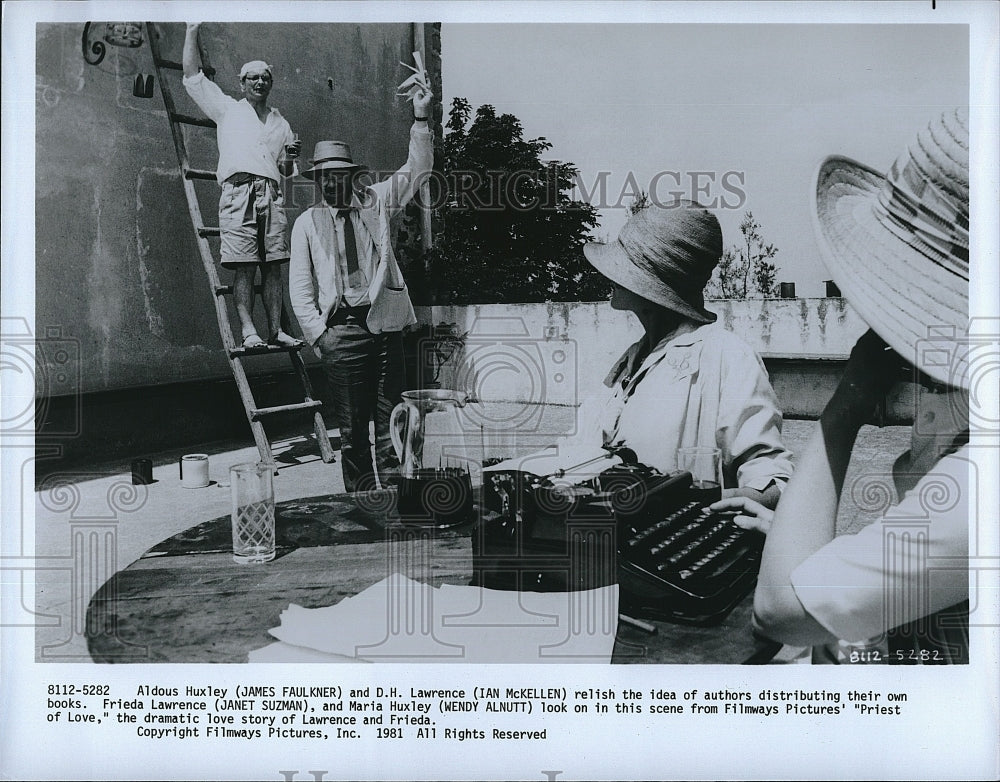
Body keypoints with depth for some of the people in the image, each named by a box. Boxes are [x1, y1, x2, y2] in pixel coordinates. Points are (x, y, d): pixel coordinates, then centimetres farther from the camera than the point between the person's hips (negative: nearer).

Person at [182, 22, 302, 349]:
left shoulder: (280, 123, 27)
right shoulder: (227, 109, 19)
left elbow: (287, 171, 27)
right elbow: (192, 75, 16)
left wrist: (290, 157, 4)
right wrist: (192, 29, 16)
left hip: (271, 194, 3)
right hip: (239, 191, -3)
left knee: (272, 267, -3)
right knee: (244, 267, -11)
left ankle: (275, 330, -2)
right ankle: (248, 331, -13)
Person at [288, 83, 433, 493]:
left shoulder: (376, 202, 12)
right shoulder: (307, 222, 9)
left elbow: (416, 170, 7)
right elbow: (299, 286, 6)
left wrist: (421, 119, -5)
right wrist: (318, 333, -3)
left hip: (384, 324, 1)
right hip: (340, 330, -1)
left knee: (389, 415, 1)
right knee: (352, 425, 1)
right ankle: (360, 497, 9)